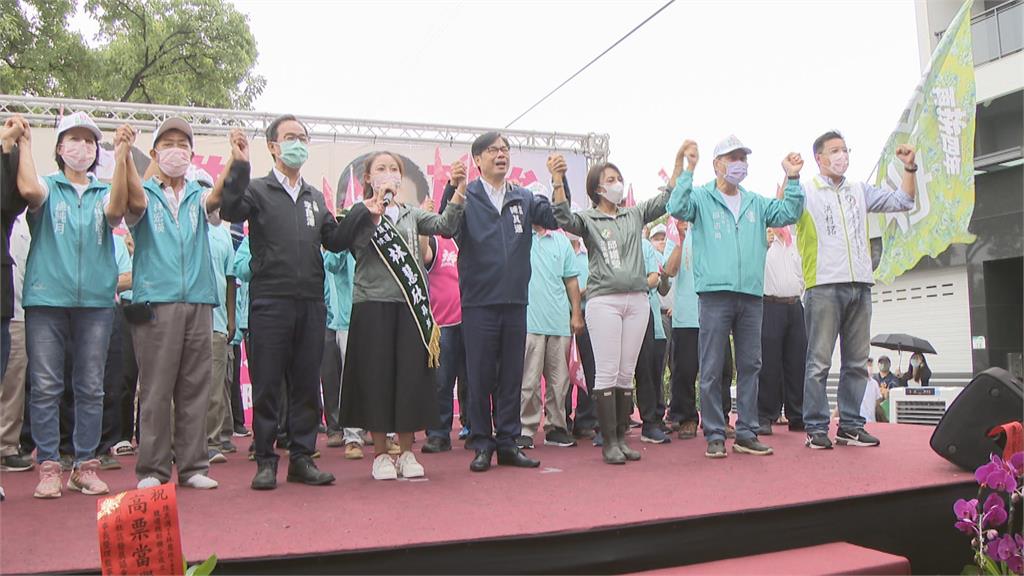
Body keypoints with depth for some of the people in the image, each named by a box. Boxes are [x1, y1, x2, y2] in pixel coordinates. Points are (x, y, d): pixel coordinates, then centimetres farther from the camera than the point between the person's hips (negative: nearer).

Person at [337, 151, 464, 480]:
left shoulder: (411, 214, 16)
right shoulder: (360, 213, 7)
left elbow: (445, 225, -1)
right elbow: (355, 245, -12)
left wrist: (458, 191, -13)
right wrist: (374, 213, -21)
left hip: (411, 304, 3)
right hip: (372, 303, -3)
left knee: (411, 375, 2)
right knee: (377, 376, 0)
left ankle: (406, 453, 15)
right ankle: (381, 455, 12)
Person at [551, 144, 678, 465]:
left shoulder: (635, 216, 18)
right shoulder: (588, 220, 5)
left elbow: (666, 199, 15)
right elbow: (564, 219, -14)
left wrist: (679, 163, 6)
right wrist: (558, 181, -24)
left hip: (637, 300, 4)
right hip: (604, 300, -4)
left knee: (627, 373, 7)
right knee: (607, 372, -5)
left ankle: (622, 437, 15)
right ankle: (609, 442, 1)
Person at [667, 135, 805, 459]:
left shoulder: (756, 203, 21)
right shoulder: (702, 198, 5)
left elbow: (788, 214, 13)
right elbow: (677, 208, -13)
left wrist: (793, 180, 4)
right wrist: (688, 170, -16)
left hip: (752, 295, 5)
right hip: (715, 292, -5)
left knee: (750, 366, 8)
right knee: (712, 370, -3)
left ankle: (746, 434, 16)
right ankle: (714, 435, 4)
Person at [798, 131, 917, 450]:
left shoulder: (859, 191, 20)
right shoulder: (805, 191, 4)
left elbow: (902, 201, 21)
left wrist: (909, 168, 10)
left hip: (859, 285, 6)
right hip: (824, 285, -6)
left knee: (857, 362, 8)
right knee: (819, 361, -6)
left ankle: (850, 424, 16)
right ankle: (816, 427, 0)